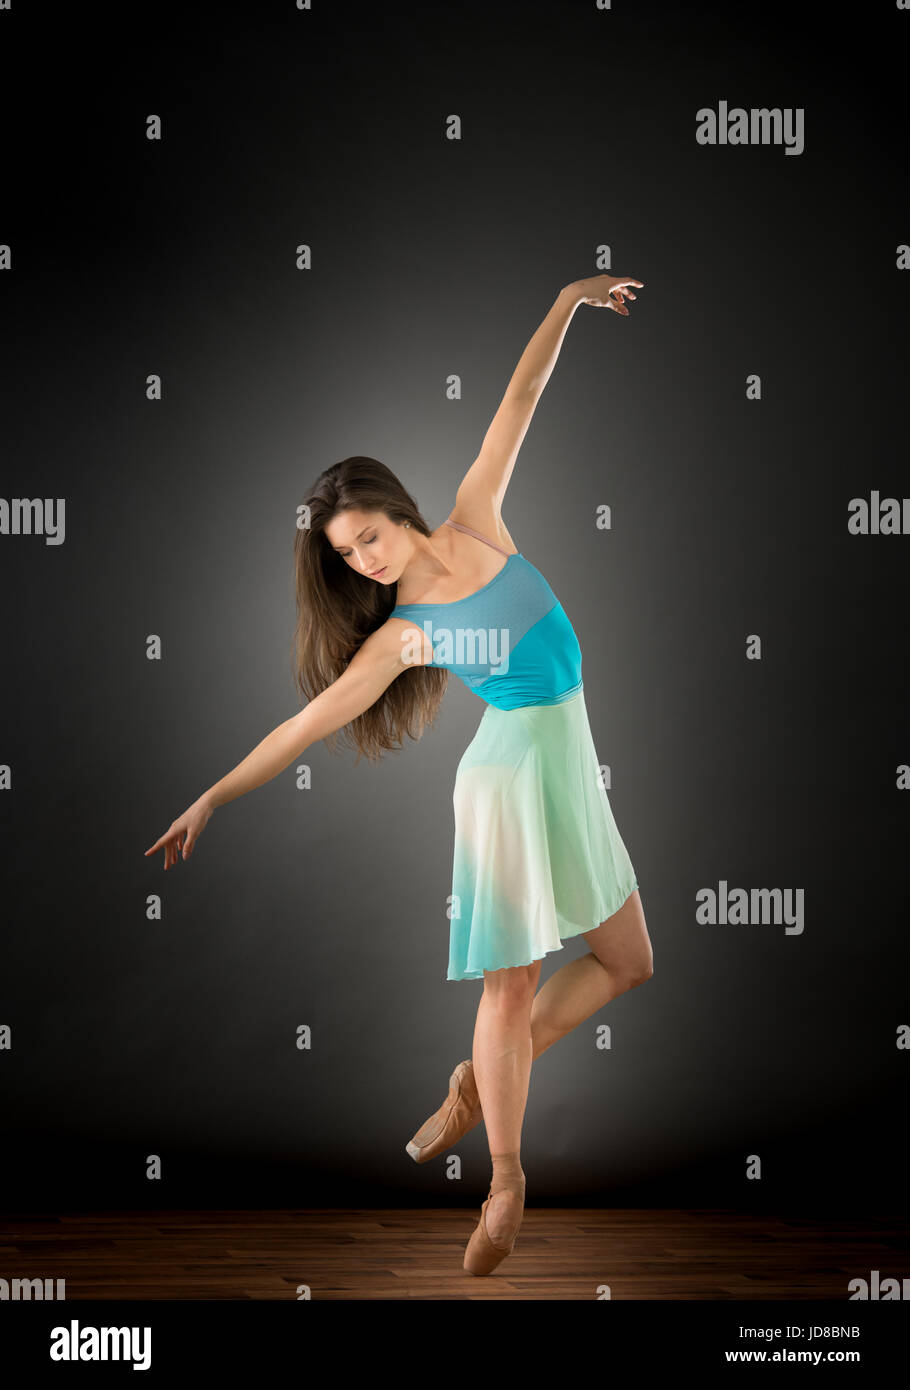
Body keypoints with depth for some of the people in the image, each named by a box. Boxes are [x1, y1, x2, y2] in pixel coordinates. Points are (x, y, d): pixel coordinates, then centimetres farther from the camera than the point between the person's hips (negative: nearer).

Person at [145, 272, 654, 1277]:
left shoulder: (475, 523, 2)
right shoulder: (397, 637, -6)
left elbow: (518, 403, 3)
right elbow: (308, 721, -5)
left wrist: (566, 302, 2)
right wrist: (213, 797, -7)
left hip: (573, 768, 5)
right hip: (507, 772, -5)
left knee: (626, 961, 10)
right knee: (513, 979, -5)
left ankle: (483, 1081, 24)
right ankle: (506, 1181, 9)